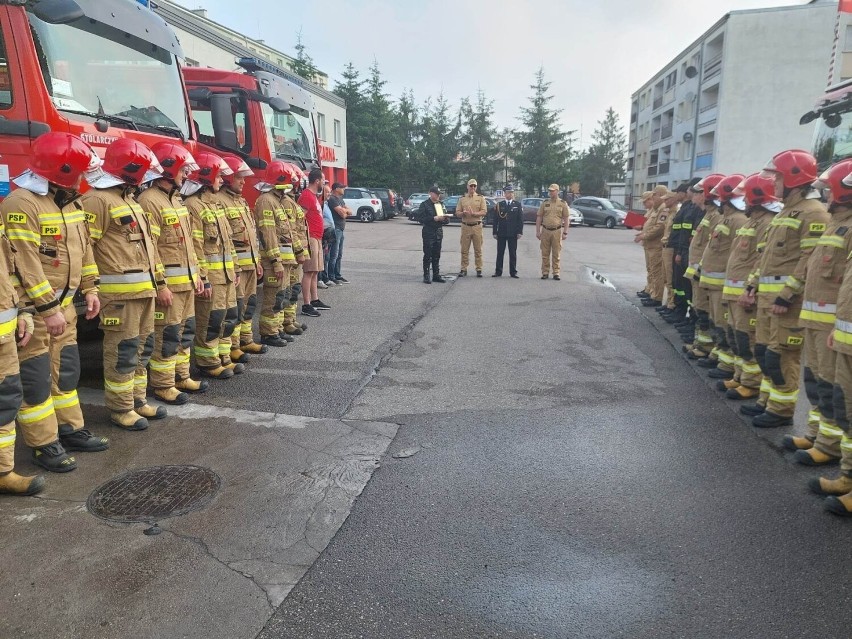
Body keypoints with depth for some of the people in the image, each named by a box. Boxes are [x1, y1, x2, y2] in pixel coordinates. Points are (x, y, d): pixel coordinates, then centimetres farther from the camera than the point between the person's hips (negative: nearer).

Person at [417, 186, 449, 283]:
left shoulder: (441, 204, 15)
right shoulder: (424, 204, -2)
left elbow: (447, 219, 18)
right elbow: (420, 218, -13)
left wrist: (445, 218, -6)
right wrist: (434, 218, -18)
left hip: (439, 232, 5)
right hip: (428, 232, -5)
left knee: (437, 255, 9)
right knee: (428, 255, -4)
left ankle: (436, 275, 16)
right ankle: (426, 276, 2)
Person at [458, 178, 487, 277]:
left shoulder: (480, 198, 6)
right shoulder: (462, 198, 10)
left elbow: (484, 212, -3)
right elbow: (457, 212, 7)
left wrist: (474, 213, -18)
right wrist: (463, 213, -14)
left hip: (477, 226, -1)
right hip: (465, 226, 1)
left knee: (478, 249, 1)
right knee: (464, 249, 2)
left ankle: (479, 269, 7)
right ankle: (463, 269, 8)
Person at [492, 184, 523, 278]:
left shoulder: (518, 205, 6)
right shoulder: (499, 205, 7)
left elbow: (520, 219, 3)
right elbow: (496, 220, 6)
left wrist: (519, 232, -5)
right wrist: (495, 232, 0)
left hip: (513, 233, 0)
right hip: (501, 233, 1)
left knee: (513, 253, 3)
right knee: (500, 253, 3)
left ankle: (513, 272, 9)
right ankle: (498, 271, 9)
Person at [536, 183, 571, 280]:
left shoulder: (563, 204, 3)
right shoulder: (544, 203, 7)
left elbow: (566, 219, 2)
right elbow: (539, 218, 8)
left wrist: (565, 233, -4)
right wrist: (538, 231, 1)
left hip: (557, 231, -2)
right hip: (545, 230, 2)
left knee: (556, 254, 3)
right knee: (545, 253, 4)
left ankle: (556, 273, 9)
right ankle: (545, 272, 11)